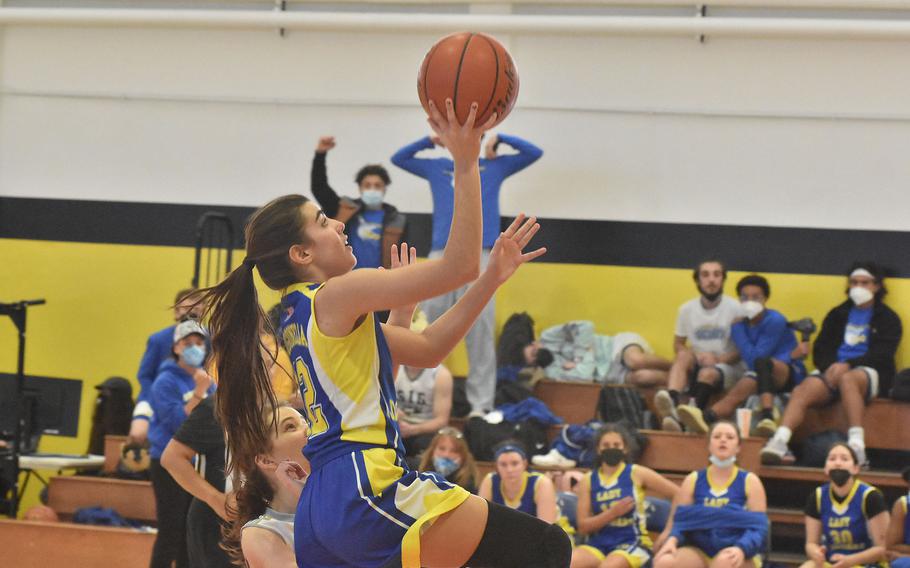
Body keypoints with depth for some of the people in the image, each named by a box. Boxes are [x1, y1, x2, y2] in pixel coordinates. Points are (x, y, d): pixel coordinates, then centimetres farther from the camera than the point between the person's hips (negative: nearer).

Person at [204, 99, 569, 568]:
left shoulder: (303, 315, 23)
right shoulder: (336, 296, -5)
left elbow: (428, 349, 25)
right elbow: (457, 266, -8)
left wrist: (492, 277, 21)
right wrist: (466, 164, -6)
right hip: (363, 491, -10)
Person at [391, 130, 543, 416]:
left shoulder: (495, 166, 15)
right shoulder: (437, 168, 20)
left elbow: (534, 153, 12)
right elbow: (398, 158, 27)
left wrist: (500, 139, 7)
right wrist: (429, 141, 16)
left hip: (479, 254, -2)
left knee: (479, 328, -6)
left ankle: (481, 401, -6)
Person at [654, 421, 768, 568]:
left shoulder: (749, 481, 5)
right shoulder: (693, 480, 12)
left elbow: (759, 527, -3)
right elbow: (680, 520, 8)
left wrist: (741, 549, -26)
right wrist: (672, 540, -17)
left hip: (735, 556, -2)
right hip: (700, 552, 2)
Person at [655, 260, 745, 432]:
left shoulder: (735, 308, -4)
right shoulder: (687, 309, 6)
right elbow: (678, 344, 13)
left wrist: (719, 358, -18)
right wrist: (695, 356, -9)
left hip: (727, 368, -3)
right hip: (696, 367, 3)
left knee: (707, 374, -35)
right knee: (684, 355, -29)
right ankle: (673, 404, -56)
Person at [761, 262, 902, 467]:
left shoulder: (887, 318, 12)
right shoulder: (838, 315, 24)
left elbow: (881, 354, -2)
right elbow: (821, 348, 14)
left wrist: (848, 366, -16)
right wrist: (830, 367, -9)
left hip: (869, 372, -4)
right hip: (832, 370, 4)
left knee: (847, 379, -40)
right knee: (803, 390, -29)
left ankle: (857, 447, -51)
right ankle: (778, 443, -47)